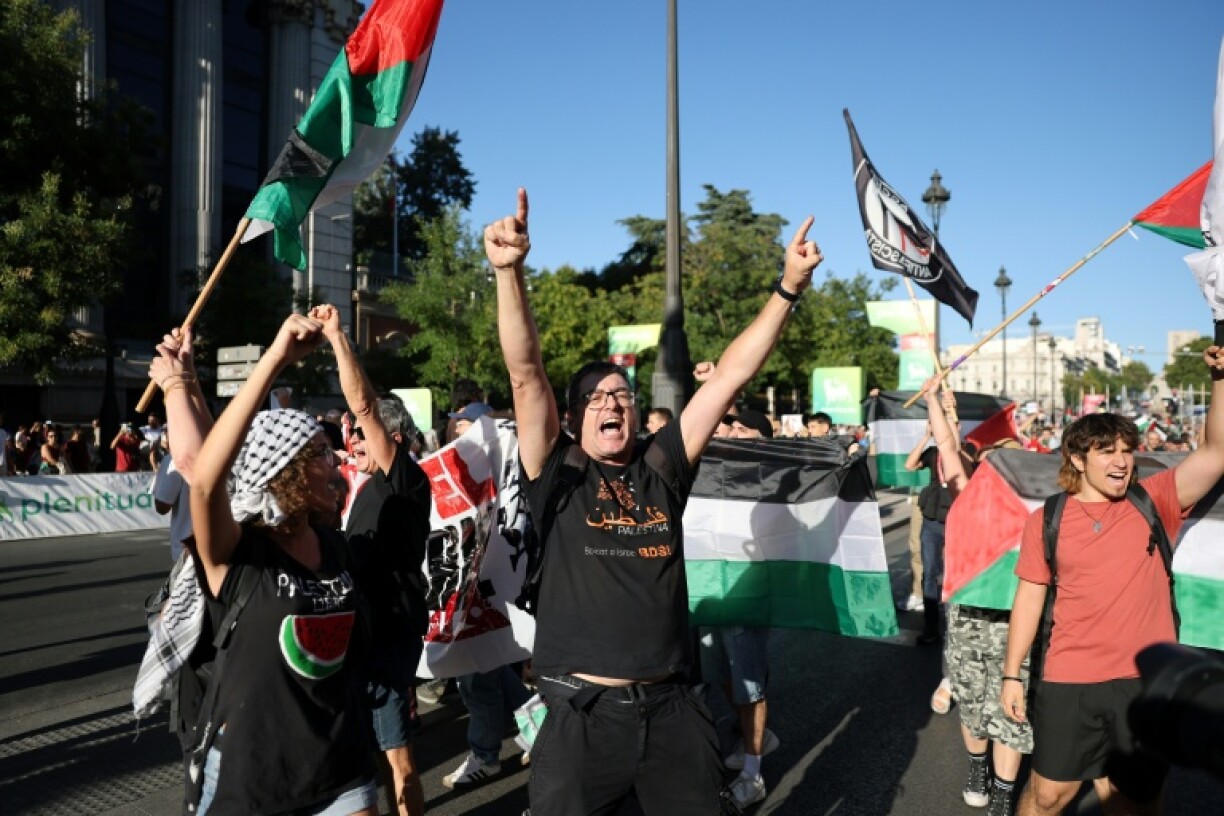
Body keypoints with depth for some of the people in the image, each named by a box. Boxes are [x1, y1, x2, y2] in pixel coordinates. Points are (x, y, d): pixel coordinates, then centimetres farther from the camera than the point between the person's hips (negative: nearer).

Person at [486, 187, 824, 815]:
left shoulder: (663, 465, 3)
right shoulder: (558, 474, -2)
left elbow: (730, 375, 0)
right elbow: (525, 375, -14)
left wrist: (789, 287, -2)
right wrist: (509, 271, -25)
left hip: (671, 709, 3)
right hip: (582, 714, -2)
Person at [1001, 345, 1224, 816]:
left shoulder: (1154, 503, 0)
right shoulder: (1045, 521, -1)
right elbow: (1029, 598, 2)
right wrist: (1011, 675, 1)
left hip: (1146, 683, 1)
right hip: (1068, 682, -1)